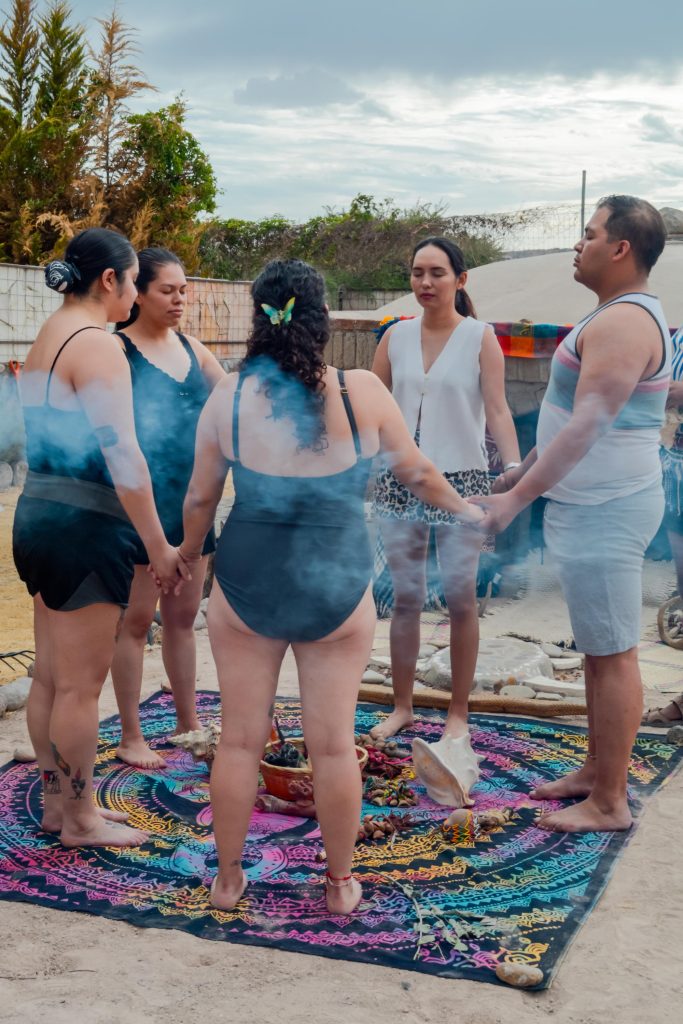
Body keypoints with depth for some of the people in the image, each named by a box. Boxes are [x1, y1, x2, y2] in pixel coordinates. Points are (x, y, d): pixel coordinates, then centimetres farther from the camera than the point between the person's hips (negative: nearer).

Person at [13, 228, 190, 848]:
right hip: (84, 525, -10)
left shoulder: (47, 337, 14)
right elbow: (121, 454, -20)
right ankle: (80, 819, 15)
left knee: (51, 675, 16)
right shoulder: (98, 344, -15)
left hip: (38, 515, 10)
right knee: (81, 683, 2)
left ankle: (57, 802, 29)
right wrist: (159, 546, -15)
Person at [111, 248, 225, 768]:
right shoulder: (117, 350, -9)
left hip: (191, 502, 6)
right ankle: (131, 737, 13)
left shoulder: (192, 349, 10)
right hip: (144, 504, -6)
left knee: (183, 616, 15)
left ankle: (188, 724, 26)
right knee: (137, 619, 3)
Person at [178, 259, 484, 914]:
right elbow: (417, 473, 5)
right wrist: (463, 510, 24)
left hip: (246, 586, 1)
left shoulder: (229, 395, -6)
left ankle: (228, 878, 28)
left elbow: (200, 499, 4)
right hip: (336, 590, 0)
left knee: (240, 739, 14)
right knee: (334, 744, 12)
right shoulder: (360, 391, -9)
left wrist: (187, 553, 25)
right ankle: (340, 883, 26)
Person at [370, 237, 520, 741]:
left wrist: (514, 468, -23)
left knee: (461, 598, 3)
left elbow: (497, 409, -10)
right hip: (401, 481, 3)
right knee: (405, 597, 9)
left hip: (461, 481, -3)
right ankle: (402, 706, 22)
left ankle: (458, 712, 17)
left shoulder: (480, 338, -3)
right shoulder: (396, 336, 6)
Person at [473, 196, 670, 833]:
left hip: (605, 511, -11)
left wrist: (516, 499, -27)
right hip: (591, 507, 11)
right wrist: (524, 469, 26)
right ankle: (596, 772, 29)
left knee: (611, 655, -3)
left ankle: (609, 804, 6)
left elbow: (585, 428, -27)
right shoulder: (620, 316, 16)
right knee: (599, 649, 17)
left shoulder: (622, 324, -18)